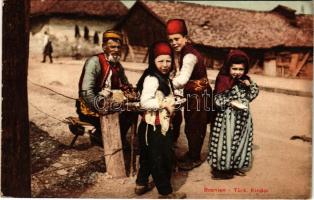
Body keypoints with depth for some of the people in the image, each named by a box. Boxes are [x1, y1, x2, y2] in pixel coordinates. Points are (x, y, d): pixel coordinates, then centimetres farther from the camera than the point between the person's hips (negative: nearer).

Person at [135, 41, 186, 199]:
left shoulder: (164, 78, 12)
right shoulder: (151, 79, -20)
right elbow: (145, 102, -29)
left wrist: (171, 102, 4)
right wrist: (164, 104, -23)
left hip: (161, 124, 10)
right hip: (154, 126, -10)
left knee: (148, 157, 21)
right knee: (159, 159, 2)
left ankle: (141, 184, 35)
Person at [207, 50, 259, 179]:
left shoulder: (244, 80, 4)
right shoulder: (223, 81, -16)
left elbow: (253, 94, 11)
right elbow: (218, 100, -17)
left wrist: (250, 84, -4)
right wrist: (232, 103, -23)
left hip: (243, 118, 7)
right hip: (228, 118, -7)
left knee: (241, 142, 15)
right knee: (226, 142, 1)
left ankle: (235, 166, 30)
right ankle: (220, 169, 15)